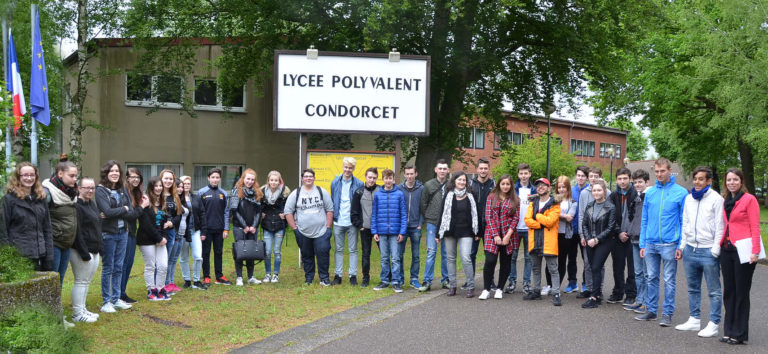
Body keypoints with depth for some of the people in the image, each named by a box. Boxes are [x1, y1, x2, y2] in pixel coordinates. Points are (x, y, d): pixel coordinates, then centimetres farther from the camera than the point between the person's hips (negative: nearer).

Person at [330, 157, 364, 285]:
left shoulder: (358, 184, -1)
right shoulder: (335, 183, 5)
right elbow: (332, 202, 11)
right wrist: (332, 217, 5)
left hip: (352, 222, -2)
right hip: (338, 222, 2)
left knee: (353, 250, 5)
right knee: (338, 249, 8)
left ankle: (353, 275, 11)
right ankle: (337, 275, 14)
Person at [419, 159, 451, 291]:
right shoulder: (429, 185, 3)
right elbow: (423, 204, 8)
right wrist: (428, 218, 6)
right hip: (432, 223, 0)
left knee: (446, 253, 8)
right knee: (431, 252, -4)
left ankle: (445, 280, 18)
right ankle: (427, 281, 0)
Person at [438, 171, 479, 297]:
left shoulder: (469, 196, 5)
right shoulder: (449, 195, 3)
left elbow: (474, 215, 8)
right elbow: (443, 214, 3)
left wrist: (476, 232, 4)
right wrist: (439, 233, 1)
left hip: (465, 232, -1)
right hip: (450, 231, 1)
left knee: (466, 258, -11)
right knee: (451, 258, 7)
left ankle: (471, 287, -4)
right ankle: (452, 285, 16)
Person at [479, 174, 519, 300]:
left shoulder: (514, 200, 8)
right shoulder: (491, 197, 5)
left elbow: (516, 218, 2)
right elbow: (488, 217, -1)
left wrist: (508, 235, -9)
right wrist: (496, 235, -9)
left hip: (509, 235, 2)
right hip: (492, 234, -2)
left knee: (505, 263, 5)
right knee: (490, 261, -12)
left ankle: (499, 289, 17)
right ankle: (486, 289, -3)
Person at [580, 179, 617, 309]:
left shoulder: (610, 207, -8)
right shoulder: (589, 206, 8)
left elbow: (610, 228, -11)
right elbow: (584, 224, 8)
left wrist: (596, 239, -14)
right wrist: (587, 239, -6)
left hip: (604, 242, -5)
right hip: (590, 243, 5)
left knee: (596, 268, -11)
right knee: (593, 268, 8)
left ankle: (593, 297, -9)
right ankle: (598, 295, 18)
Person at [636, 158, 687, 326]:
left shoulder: (681, 192, -3)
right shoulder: (650, 192, 8)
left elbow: (684, 221, -4)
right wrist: (642, 244, 8)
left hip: (669, 244, -4)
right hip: (650, 243, 4)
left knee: (669, 280, 3)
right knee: (651, 278, 11)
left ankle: (668, 313, 10)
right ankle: (651, 310, 21)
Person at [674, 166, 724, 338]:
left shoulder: (716, 199, -6)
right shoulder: (689, 198, 13)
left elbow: (720, 226, -8)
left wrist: (715, 250, -12)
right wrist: (682, 245, 12)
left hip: (708, 251, -6)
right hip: (690, 249, 7)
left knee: (714, 290, 0)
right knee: (693, 288, 13)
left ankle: (713, 324, 5)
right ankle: (694, 320, 22)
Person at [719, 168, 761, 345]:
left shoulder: (749, 199, -5)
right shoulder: (726, 201, 15)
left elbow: (755, 227, -9)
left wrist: (755, 251, -16)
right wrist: (720, 246, 11)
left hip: (743, 249, -7)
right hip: (727, 249, 7)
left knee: (741, 292, -1)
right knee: (729, 291, 9)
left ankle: (739, 334, 5)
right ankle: (729, 331, 16)